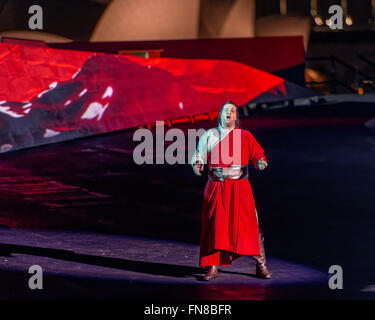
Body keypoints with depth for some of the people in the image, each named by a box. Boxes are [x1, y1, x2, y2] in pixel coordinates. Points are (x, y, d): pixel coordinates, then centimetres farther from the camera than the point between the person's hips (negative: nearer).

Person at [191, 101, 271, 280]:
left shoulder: (244, 136, 10)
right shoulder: (209, 136, 13)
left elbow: (257, 153, -1)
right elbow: (199, 155, 4)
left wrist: (260, 162, -24)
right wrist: (197, 166, -18)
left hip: (239, 187, -1)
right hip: (216, 188, 1)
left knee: (249, 223, -6)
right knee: (214, 226, -5)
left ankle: (261, 265, 3)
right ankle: (213, 268, 3)